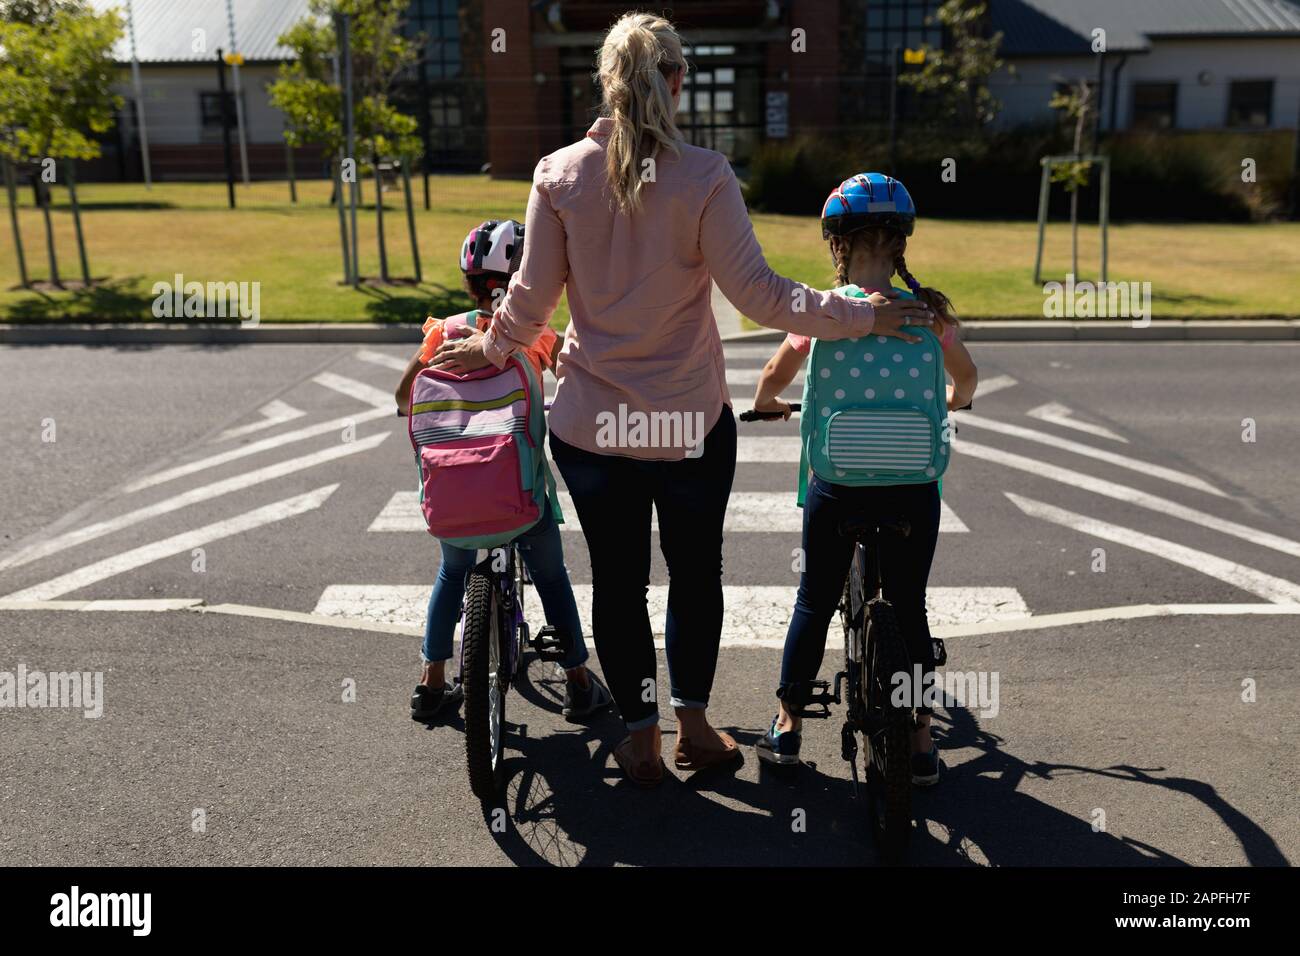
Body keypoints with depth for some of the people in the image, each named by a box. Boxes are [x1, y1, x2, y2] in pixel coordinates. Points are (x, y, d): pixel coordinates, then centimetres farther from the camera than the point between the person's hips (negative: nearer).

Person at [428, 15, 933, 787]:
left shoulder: (560, 175, -5)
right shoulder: (704, 177, -12)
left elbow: (533, 295, -1)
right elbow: (755, 291, -14)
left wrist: (490, 350, 17)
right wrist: (857, 316, -5)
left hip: (591, 422, 2)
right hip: (691, 422, -1)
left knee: (618, 578, 14)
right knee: (696, 571, 18)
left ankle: (642, 738, 26)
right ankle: (694, 724, 28)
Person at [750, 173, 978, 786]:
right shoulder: (929, 309, -1)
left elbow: (770, 383, 1)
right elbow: (967, 380, 15)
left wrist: (768, 405, 24)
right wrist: (951, 400, 37)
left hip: (837, 481, -1)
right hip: (913, 483, 1)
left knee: (814, 603, 16)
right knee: (909, 608, 16)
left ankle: (786, 726, 26)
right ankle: (920, 741, 24)